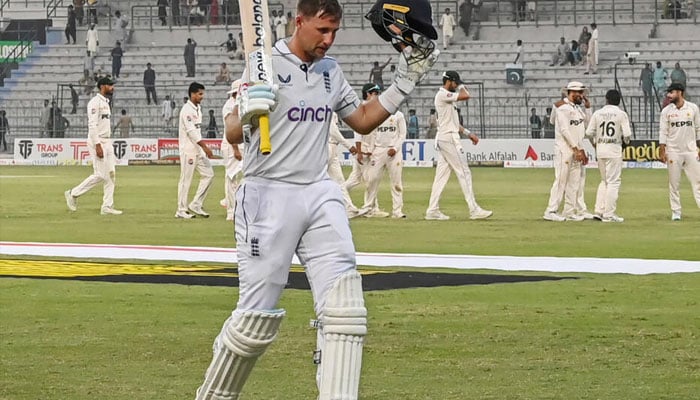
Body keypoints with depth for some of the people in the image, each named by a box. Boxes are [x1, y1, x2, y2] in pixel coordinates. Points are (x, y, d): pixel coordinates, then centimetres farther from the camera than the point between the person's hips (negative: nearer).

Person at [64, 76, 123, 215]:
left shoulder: (106, 102, 17)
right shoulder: (95, 102, -13)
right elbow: (92, 125, -20)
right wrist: (98, 145, -25)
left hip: (107, 142, 10)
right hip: (97, 141, -10)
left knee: (110, 174, 5)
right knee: (100, 174, -10)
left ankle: (107, 206, 5)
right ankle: (73, 194, 2)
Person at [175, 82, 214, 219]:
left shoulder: (197, 108, 14)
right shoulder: (187, 110, -14)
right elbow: (191, 132, -21)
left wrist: (203, 147, 14)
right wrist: (205, 147, -23)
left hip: (198, 149, 9)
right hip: (188, 149, -9)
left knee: (208, 174, 5)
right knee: (186, 179, -4)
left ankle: (196, 205, 10)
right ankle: (181, 210, 2)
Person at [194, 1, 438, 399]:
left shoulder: (331, 71, 11)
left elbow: (363, 120, 21)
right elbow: (233, 135, -12)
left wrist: (407, 79, 11)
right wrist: (248, 114, -35)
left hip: (321, 195, 6)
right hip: (268, 196, -6)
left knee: (344, 306, -7)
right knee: (258, 315, -3)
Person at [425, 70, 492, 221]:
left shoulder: (447, 97, 19)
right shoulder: (443, 95, -13)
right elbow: (465, 96, -23)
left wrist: (468, 133, 15)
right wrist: (461, 87, -1)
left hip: (444, 140, 10)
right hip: (449, 139, -10)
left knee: (442, 174, 8)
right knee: (464, 172, -8)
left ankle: (433, 211, 7)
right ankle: (474, 210, -9)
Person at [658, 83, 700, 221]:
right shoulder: (666, 111, 2)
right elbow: (663, 132, 0)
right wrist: (662, 151, -6)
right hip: (673, 151, 0)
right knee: (674, 183, 2)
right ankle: (676, 212, 7)